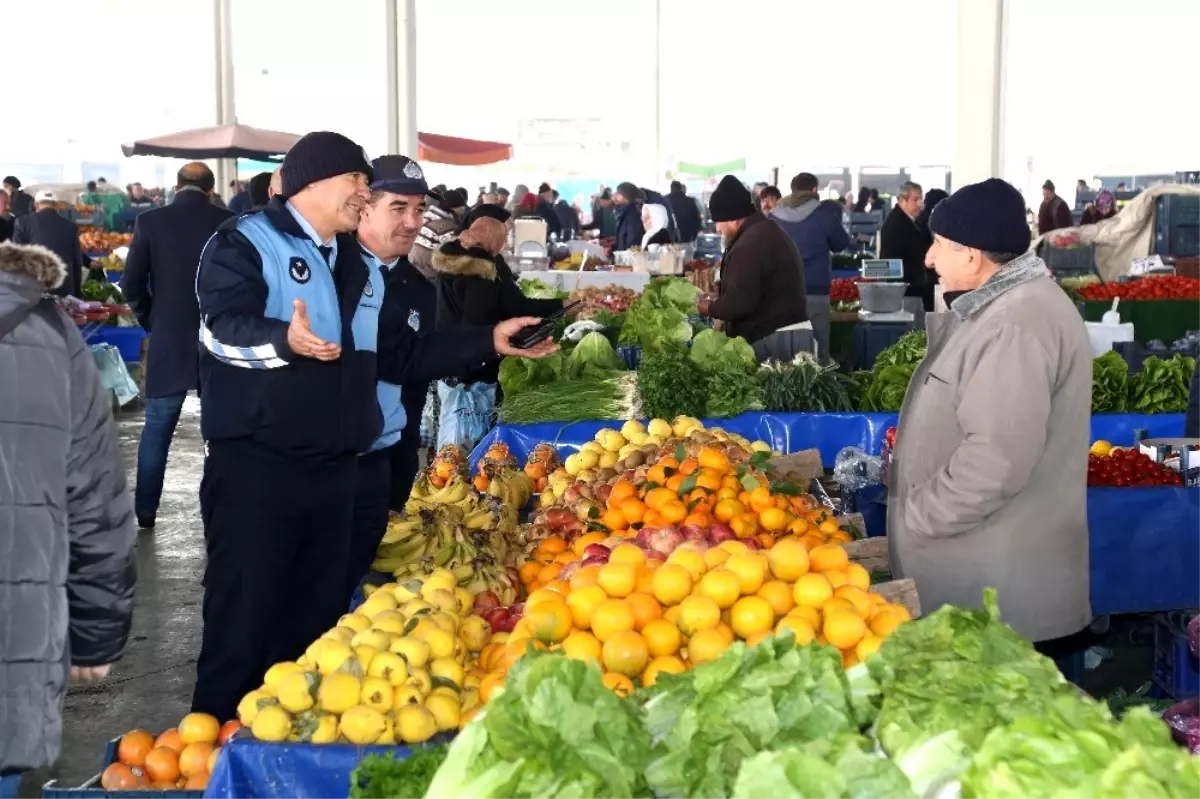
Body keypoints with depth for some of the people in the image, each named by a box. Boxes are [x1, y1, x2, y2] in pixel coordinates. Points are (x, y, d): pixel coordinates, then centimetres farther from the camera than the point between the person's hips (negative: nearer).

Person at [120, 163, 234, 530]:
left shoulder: (150, 221, -4)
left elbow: (132, 284, -4)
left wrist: (152, 321, 11)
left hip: (168, 341, 0)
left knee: (157, 429, 10)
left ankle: (145, 511, 15)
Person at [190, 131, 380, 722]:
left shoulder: (359, 265, 18)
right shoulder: (245, 241, -6)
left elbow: (377, 356, 26)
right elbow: (224, 327, -22)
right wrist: (285, 340, -41)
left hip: (333, 466, 8)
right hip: (254, 465, -7)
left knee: (318, 611, 13)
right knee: (244, 611, -3)